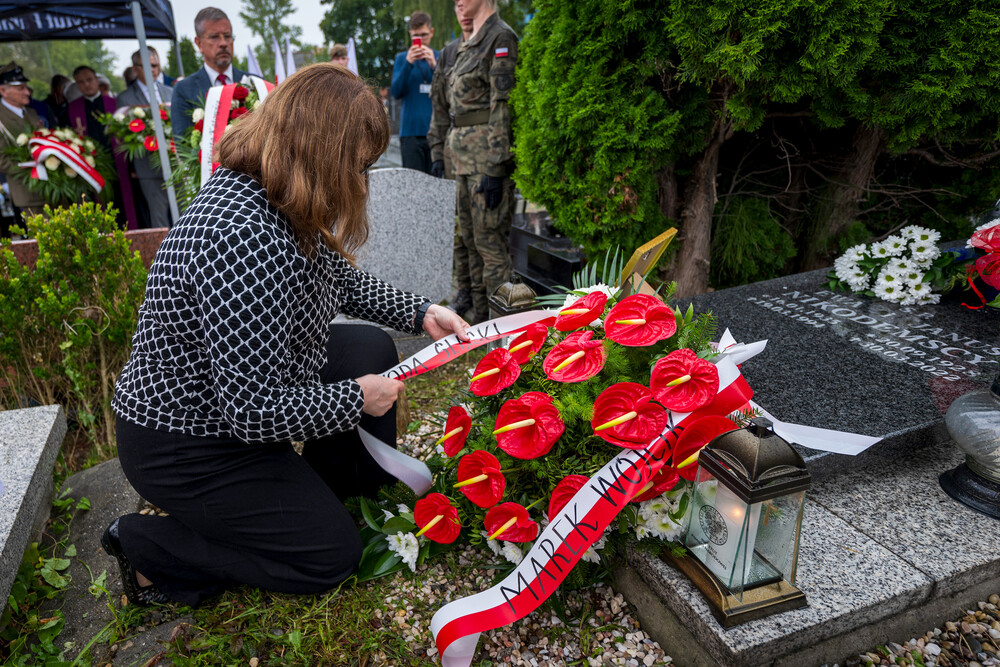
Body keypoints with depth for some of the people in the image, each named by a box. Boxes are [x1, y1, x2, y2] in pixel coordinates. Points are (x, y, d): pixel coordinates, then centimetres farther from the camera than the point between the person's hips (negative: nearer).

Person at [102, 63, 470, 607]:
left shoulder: (275, 201, -4)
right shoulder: (242, 237, -36)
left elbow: (341, 280, 13)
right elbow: (254, 411, -34)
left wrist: (420, 313, 4)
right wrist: (357, 398, -19)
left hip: (236, 386, 9)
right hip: (182, 445, -9)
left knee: (373, 349, 11)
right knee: (332, 554, 0)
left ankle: (344, 482, 29)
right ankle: (149, 547, 10)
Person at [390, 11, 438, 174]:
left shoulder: (439, 57, 13)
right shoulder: (402, 58, 12)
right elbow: (396, 92, -1)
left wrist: (434, 65, -13)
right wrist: (408, 63, -13)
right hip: (411, 131, -1)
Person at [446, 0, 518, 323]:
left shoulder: (501, 37, -8)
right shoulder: (469, 43, 20)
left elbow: (502, 105, -16)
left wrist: (495, 169, -22)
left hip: (487, 152, -10)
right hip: (465, 154, 10)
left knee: (490, 241, -7)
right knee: (472, 238, 12)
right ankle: (480, 317, 23)